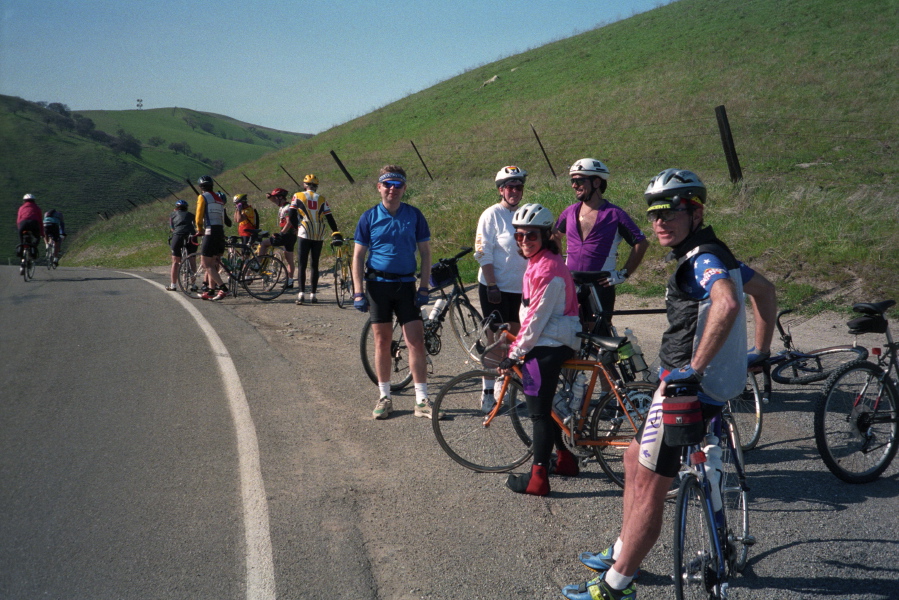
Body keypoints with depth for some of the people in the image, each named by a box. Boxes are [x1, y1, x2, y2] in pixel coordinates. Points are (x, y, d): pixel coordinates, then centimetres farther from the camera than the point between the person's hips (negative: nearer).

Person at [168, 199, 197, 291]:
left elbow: (172, 227, 15)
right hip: (191, 236, 1)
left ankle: (173, 285, 10)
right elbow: (196, 225, 14)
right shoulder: (190, 214, 26)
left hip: (178, 236, -1)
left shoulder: (173, 214, 22)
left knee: (175, 262, 8)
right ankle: (193, 284, 13)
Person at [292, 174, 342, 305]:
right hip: (319, 236, 2)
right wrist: (336, 233, 5)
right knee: (315, 265, 10)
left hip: (305, 235, -2)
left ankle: (301, 293, -11)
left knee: (302, 264, 0)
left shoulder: (298, 196, 6)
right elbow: (329, 218, 5)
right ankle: (313, 295, 8)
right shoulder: (321, 198, 11)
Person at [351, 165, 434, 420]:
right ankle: (384, 397, 18)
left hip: (406, 284, 0)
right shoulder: (369, 217, 0)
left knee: (416, 341, -4)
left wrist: (423, 288, -4)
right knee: (382, 341, 6)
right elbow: (358, 256, 1)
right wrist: (358, 292, -6)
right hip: (377, 284, 0)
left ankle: (422, 400, 3)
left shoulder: (414, 215, 1)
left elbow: (425, 252, 4)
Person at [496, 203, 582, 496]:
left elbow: (537, 317, -20)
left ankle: (538, 477, 1)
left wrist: (515, 353, -15)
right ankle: (565, 458, 33)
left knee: (539, 411, -5)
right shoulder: (538, 262, 13)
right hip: (555, 343, 11)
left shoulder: (548, 268, -20)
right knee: (543, 405, 20)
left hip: (547, 347, -11)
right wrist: (518, 345, 21)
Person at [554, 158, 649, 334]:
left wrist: (624, 274, -5)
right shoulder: (569, 213, 8)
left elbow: (641, 243, -2)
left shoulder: (614, 214, -5)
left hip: (600, 286, -4)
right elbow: (554, 237, 26)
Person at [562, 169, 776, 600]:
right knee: (635, 458, 22)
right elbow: (764, 290, 25)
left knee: (648, 486, -3)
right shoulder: (712, 255, 13)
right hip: (688, 384, 11)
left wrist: (695, 367, -34)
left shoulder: (702, 260, -18)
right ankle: (621, 553, 35)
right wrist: (760, 352, 25)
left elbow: (726, 304, -40)